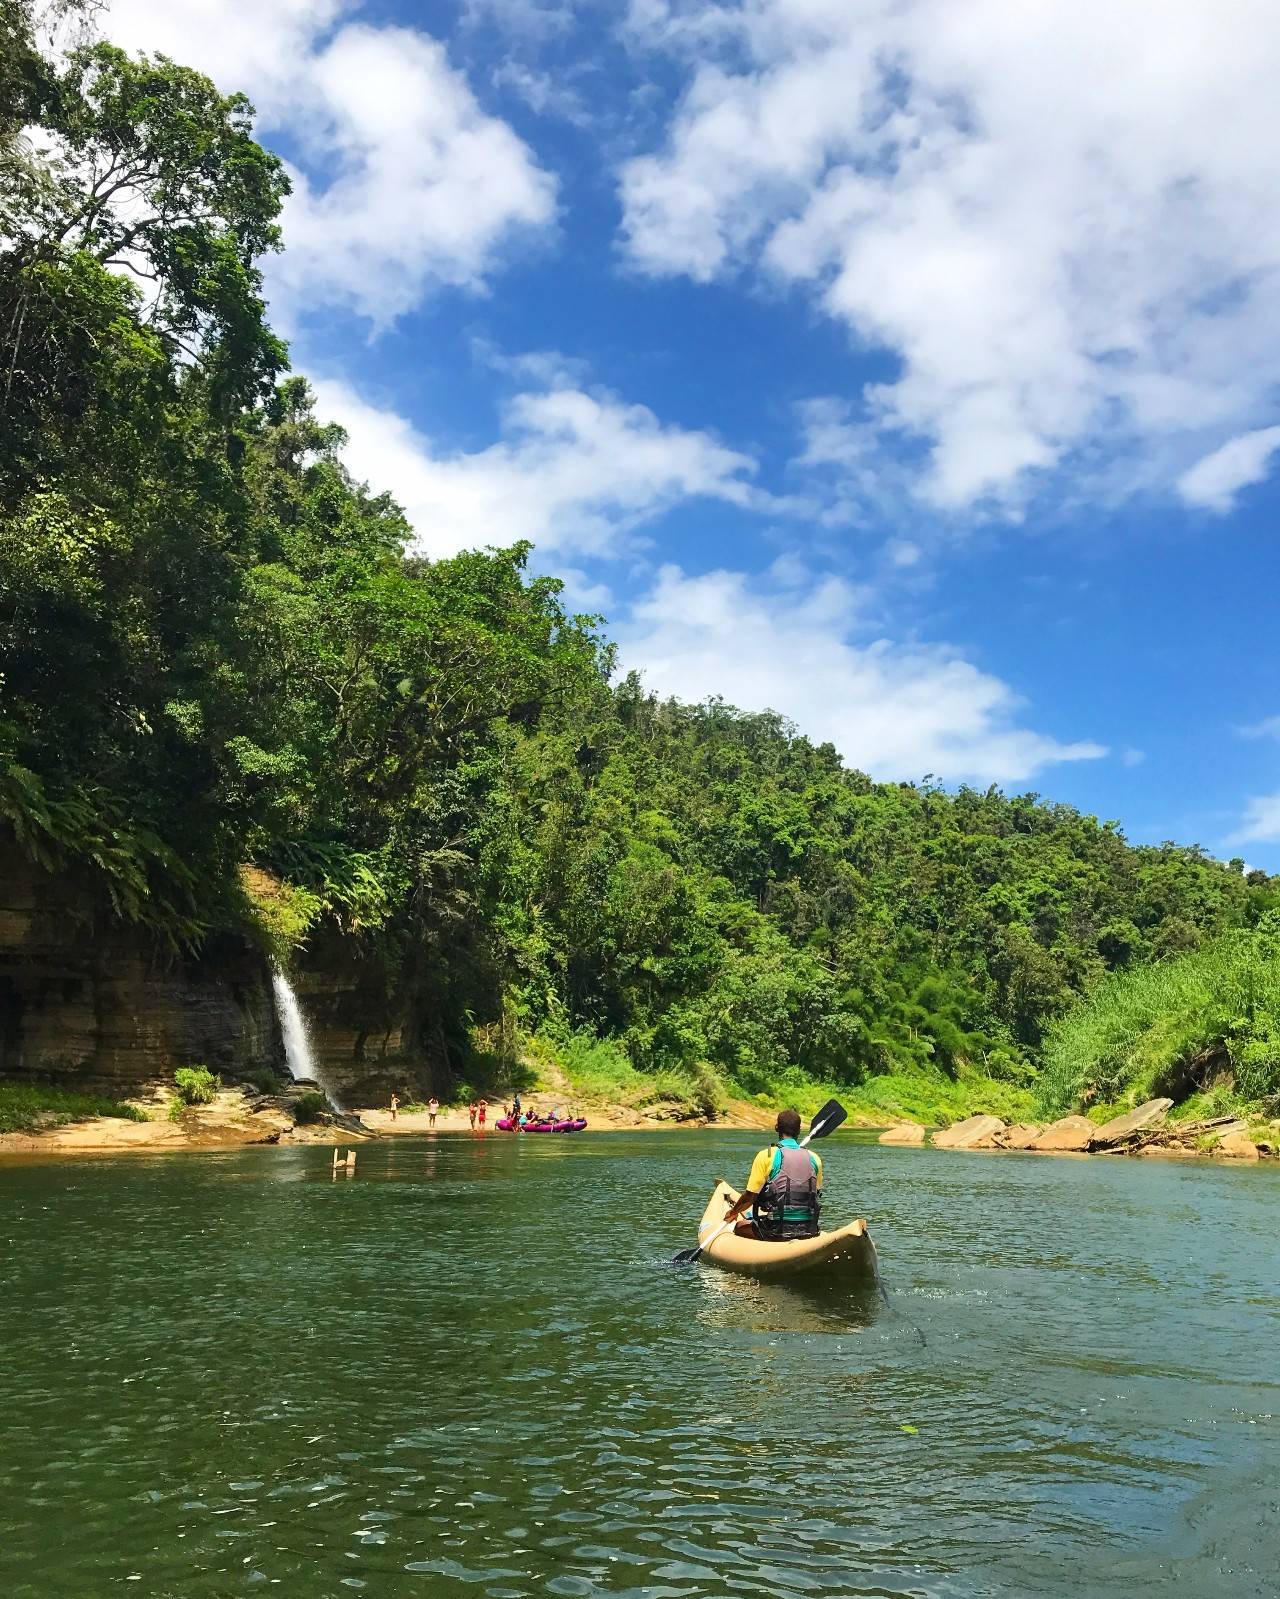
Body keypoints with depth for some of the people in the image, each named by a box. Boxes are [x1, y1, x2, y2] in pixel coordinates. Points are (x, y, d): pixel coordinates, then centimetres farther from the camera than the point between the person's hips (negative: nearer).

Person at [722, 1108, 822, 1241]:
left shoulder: (766, 1155, -8)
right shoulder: (814, 1158, 4)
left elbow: (750, 1196, -6)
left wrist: (734, 1211, 14)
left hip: (778, 1231, -4)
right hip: (809, 1231, 4)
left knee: (739, 1227, 22)